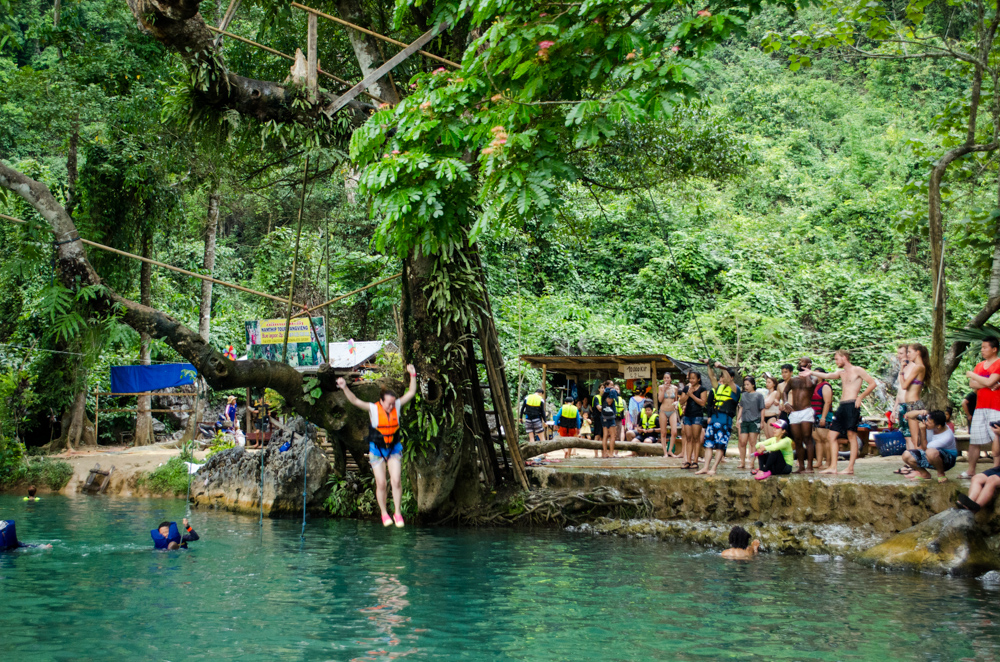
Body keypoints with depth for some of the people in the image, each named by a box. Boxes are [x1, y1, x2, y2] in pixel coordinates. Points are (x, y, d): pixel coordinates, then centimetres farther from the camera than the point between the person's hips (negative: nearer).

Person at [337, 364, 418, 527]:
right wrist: (345, 388, -37)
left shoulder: (397, 406, -5)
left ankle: (398, 513, 5)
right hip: (377, 449, -2)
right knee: (381, 483, -1)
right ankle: (384, 513, 16)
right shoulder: (373, 409, -13)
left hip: (394, 448, 2)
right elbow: (355, 401, -23)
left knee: (396, 481, -6)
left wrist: (413, 376, -11)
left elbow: (411, 393, -2)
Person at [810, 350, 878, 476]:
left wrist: (861, 397, -8)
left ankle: (850, 468, -9)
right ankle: (833, 467, 2)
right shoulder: (841, 373, 20)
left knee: (852, 435, -8)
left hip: (852, 405, -8)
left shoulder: (857, 371, -1)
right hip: (842, 406, 8)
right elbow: (827, 376, 9)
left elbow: (873, 383, -5)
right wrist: (811, 372, 1)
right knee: (832, 435, 2)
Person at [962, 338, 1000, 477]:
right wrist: (988, 385, -11)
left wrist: (973, 375, -2)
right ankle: (970, 471, 13)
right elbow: (972, 384, 5)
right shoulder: (979, 365, 17)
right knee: (973, 440, 6)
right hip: (980, 407, 6)